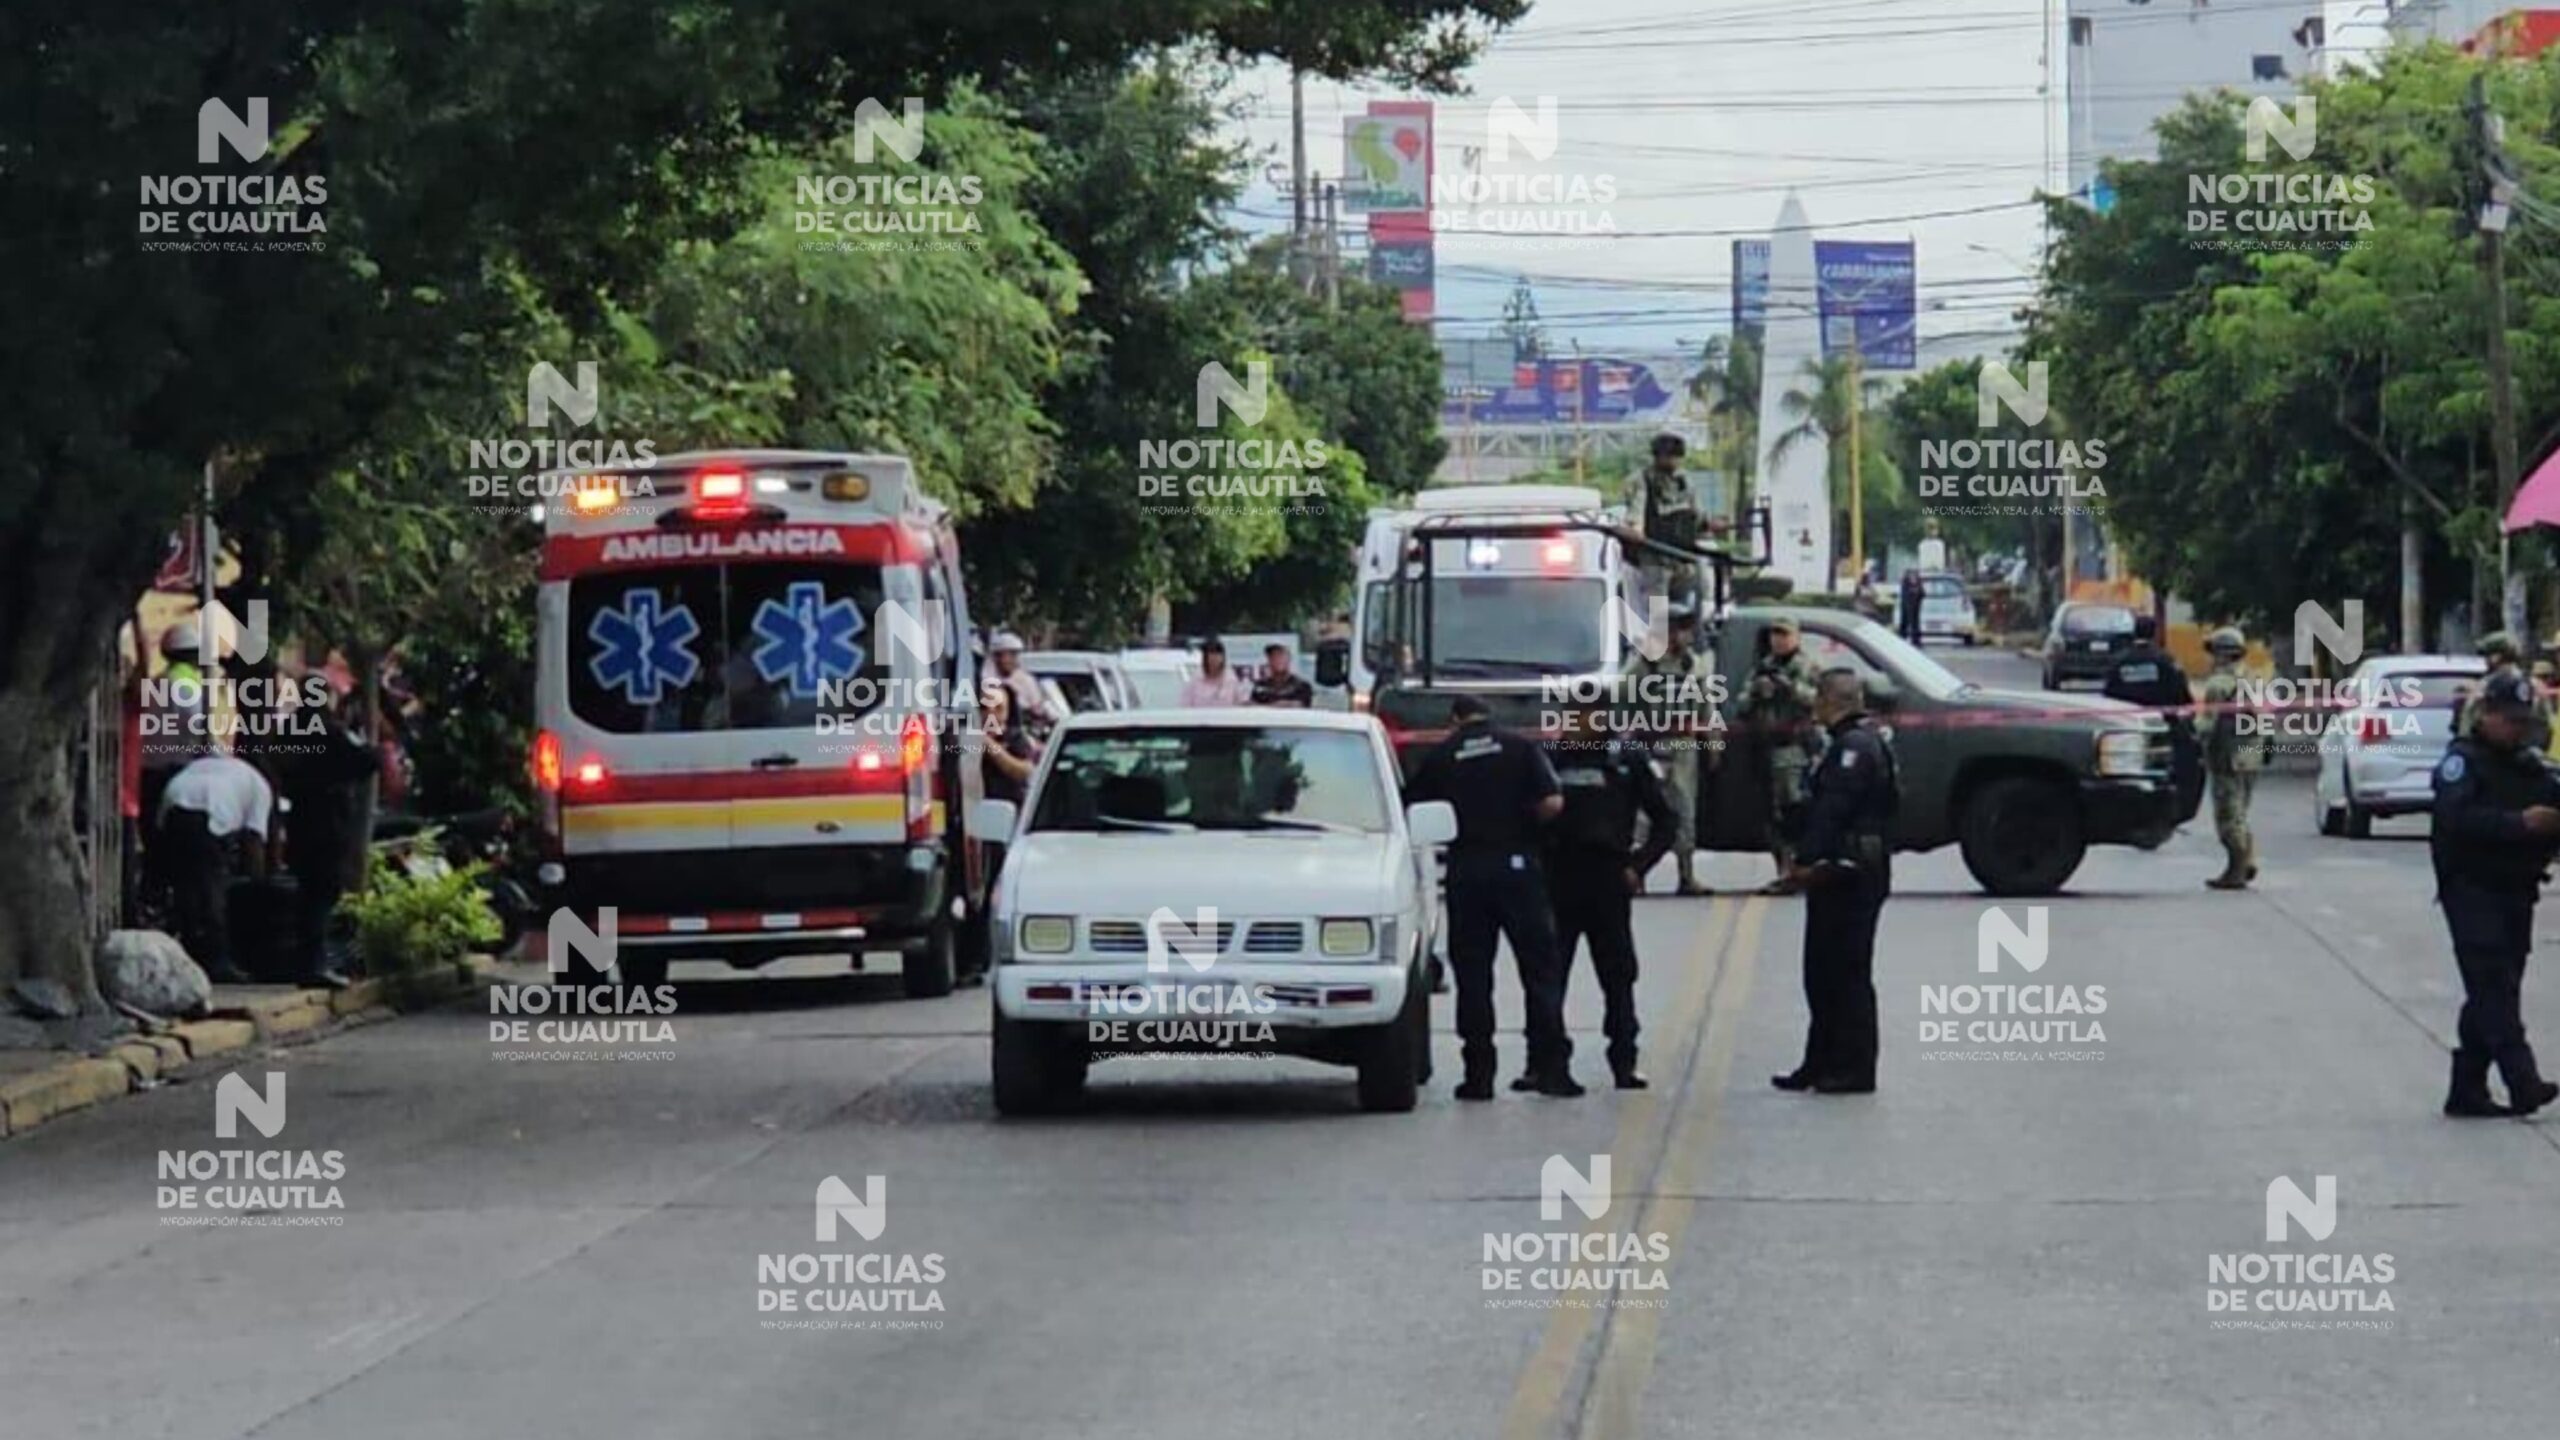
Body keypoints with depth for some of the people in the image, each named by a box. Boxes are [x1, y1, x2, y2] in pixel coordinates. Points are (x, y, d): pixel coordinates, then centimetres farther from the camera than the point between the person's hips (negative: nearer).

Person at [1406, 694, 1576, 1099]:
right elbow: (1553, 803, -8)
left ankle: (1479, 1073, 3)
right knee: (1540, 969, 4)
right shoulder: (1521, 748, 3)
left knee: (1472, 975, 5)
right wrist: (1526, 821, 11)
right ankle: (1550, 1066, -1)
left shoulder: (1440, 758, 6)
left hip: (1465, 869, 1)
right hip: (1517, 865, -1)